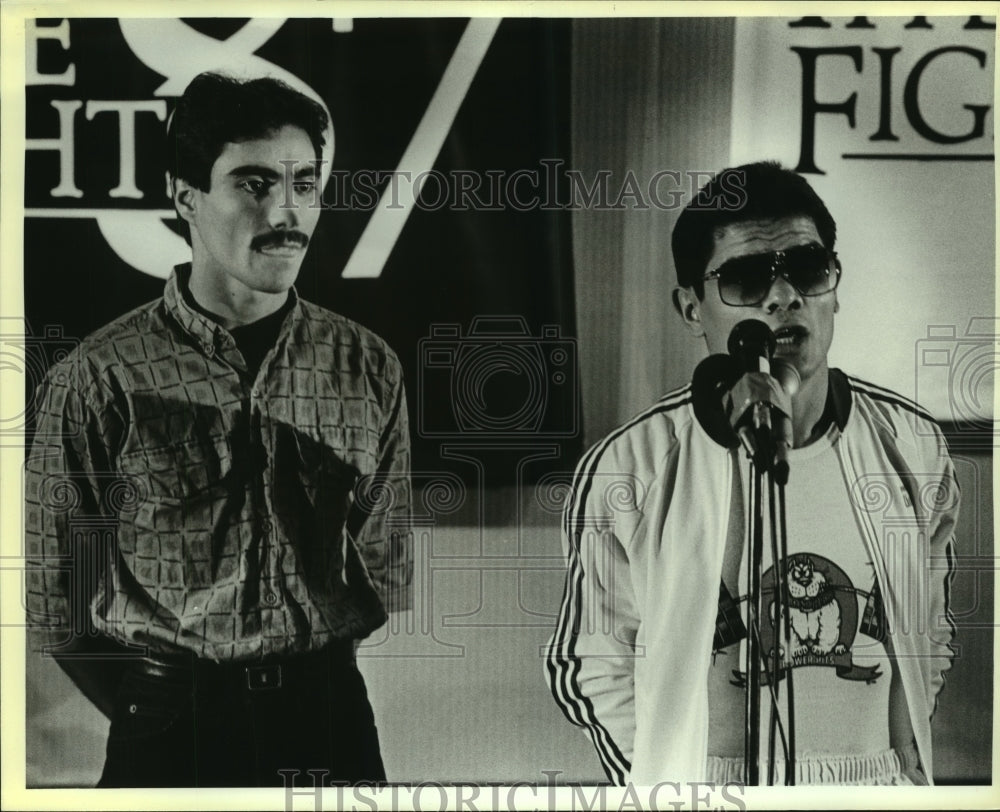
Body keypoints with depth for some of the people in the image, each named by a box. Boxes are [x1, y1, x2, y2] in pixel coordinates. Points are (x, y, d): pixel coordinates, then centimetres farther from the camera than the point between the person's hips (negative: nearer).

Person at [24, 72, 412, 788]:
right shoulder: (102, 377, -9)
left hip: (330, 721, 2)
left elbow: (386, 573, 5)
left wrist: (314, 689, 0)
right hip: (169, 732, -2)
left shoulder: (369, 368, -2)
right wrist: (150, 711, -2)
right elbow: (52, 589, -2)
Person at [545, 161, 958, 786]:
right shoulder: (625, 472, -17)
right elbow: (590, 666, -8)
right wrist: (669, 785, -13)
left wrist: (904, 760, 2)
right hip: (699, 783, -3)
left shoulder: (913, 446, -7)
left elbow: (928, 636, 5)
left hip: (880, 782, 3)